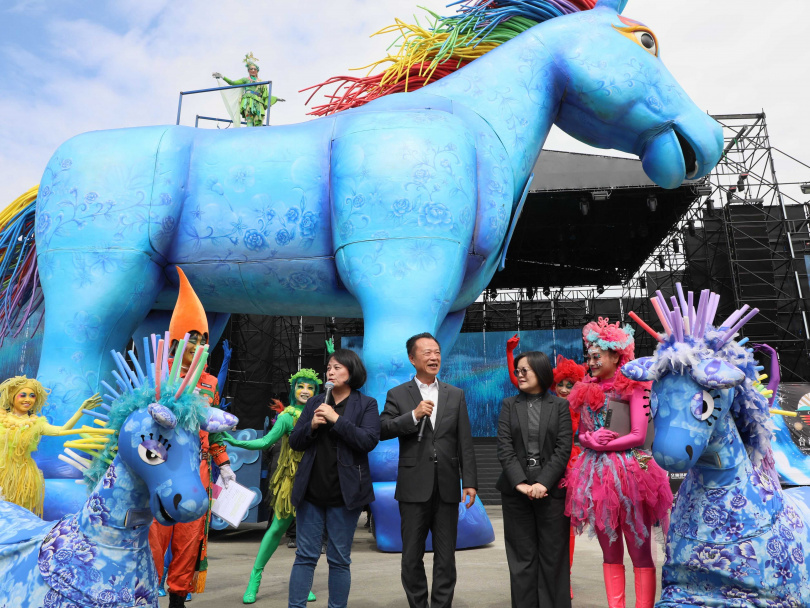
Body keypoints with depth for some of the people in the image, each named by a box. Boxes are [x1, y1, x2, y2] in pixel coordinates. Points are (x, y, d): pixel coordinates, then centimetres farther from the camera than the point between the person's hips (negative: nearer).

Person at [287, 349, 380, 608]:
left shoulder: (366, 404, -1)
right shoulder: (315, 403, 10)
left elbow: (369, 441, -14)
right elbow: (294, 442, 8)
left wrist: (336, 419, -18)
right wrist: (311, 426, -11)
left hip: (344, 493, -3)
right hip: (311, 490, 3)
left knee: (339, 559, 7)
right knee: (305, 556, 7)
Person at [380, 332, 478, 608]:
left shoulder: (456, 395, 7)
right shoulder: (397, 394, 2)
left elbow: (465, 442, 3)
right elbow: (382, 430, -9)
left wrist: (470, 481, -2)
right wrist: (414, 415, -19)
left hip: (447, 487, 1)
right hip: (414, 487, -1)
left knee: (446, 558, 10)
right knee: (412, 557, 10)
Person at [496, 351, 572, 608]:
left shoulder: (560, 405, 4)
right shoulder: (509, 405, 7)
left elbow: (564, 448, -4)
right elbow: (504, 448, -1)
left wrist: (543, 483, -15)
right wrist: (521, 483, -13)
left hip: (551, 489, -1)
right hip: (516, 490, 1)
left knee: (553, 556, 6)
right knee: (522, 556, 8)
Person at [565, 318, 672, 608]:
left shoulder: (632, 387, -4)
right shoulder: (587, 390, 10)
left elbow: (639, 435, -10)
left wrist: (603, 445, -10)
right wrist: (589, 440, -8)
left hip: (628, 472, -5)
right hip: (595, 474, 5)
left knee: (640, 551, 2)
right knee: (610, 552, 12)